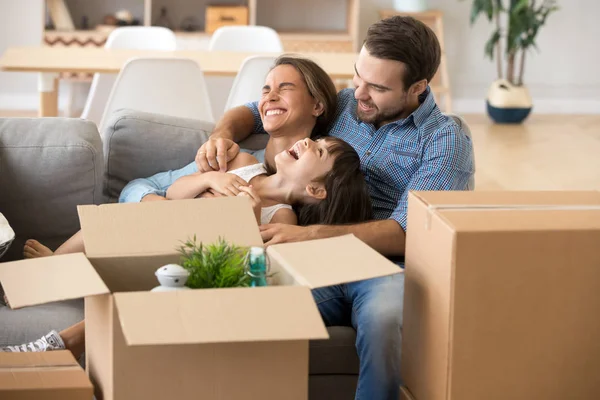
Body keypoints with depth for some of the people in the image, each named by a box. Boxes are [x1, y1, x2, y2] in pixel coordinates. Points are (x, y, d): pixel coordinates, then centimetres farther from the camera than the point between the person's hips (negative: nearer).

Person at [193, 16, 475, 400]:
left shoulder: (446, 141, 2)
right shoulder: (341, 104, 16)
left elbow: (406, 233, -10)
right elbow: (253, 112, 29)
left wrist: (310, 234, -21)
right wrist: (223, 135, 4)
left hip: (388, 270, -3)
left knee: (382, 319, -41)